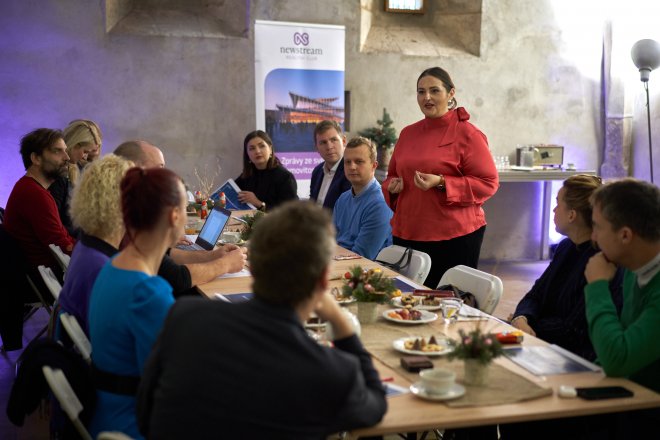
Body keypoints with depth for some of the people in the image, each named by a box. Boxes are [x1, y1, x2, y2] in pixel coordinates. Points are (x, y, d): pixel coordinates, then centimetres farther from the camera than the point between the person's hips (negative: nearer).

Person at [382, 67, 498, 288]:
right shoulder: (408, 133, 13)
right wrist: (392, 185, 0)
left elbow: (488, 183, -9)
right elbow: (392, 175, 24)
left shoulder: (468, 134, -5)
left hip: (455, 236, -5)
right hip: (407, 234, 5)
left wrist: (441, 183, -18)